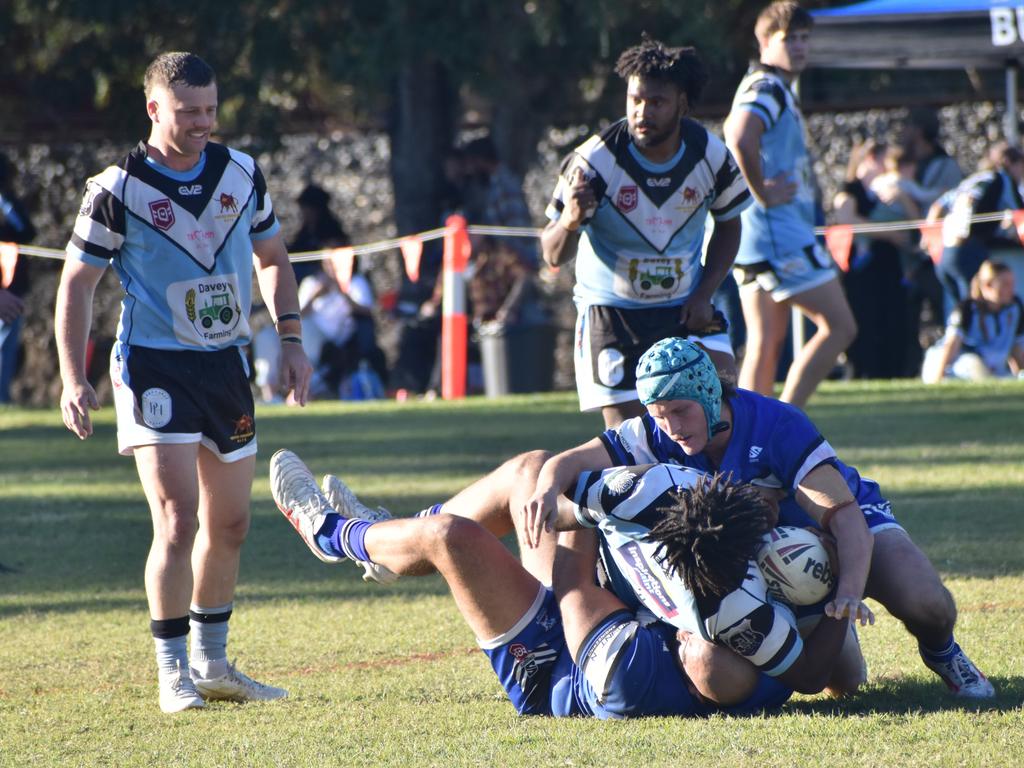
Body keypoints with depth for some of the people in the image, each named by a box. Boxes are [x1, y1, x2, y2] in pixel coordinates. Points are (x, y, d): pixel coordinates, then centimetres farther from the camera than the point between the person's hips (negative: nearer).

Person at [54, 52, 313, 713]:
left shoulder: (242, 173, 4)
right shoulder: (118, 189, -11)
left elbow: (273, 257, 18)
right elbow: (77, 285, -6)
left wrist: (291, 339, 9)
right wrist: (74, 380, -13)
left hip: (225, 363, 6)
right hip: (155, 366, -6)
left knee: (230, 524, 11)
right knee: (178, 518, -16)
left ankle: (213, 663, 25)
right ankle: (173, 672, -8)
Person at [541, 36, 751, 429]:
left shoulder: (711, 156, -10)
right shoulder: (596, 160, -19)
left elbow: (728, 225, 10)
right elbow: (553, 255, -15)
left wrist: (704, 293, -4)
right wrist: (570, 221, -39)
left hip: (687, 308, 3)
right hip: (611, 313, -3)